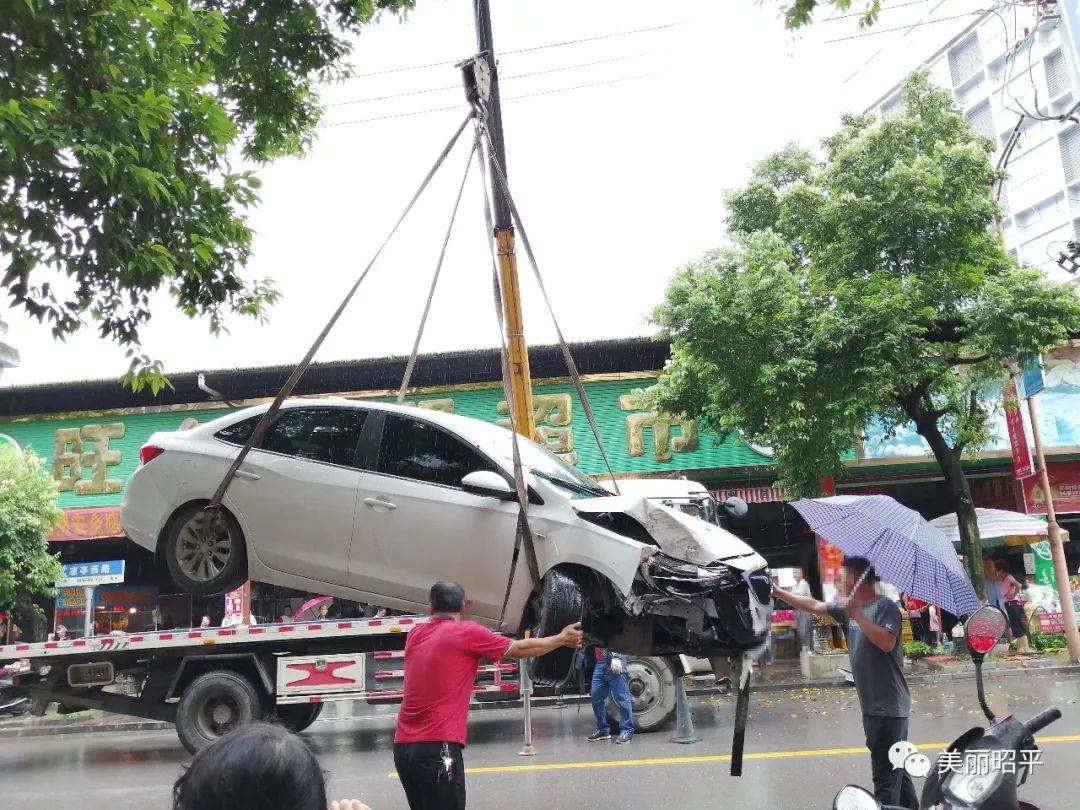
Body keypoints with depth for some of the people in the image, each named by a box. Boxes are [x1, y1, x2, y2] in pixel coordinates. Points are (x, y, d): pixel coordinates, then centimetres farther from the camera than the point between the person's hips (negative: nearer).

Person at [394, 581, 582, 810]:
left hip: (404, 747, 7)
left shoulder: (415, 635, 12)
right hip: (437, 747, -7)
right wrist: (563, 639, 19)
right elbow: (520, 649, 5)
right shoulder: (467, 632, -5)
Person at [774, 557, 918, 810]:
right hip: (872, 705, 8)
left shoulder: (885, 606, -14)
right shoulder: (849, 607, 8)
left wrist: (856, 613, -24)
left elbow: (887, 643, -28)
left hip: (888, 706, -8)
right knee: (896, 769, 19)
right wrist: (776, 591, 15)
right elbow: (813, 605, 15)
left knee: (886, 774, -5)